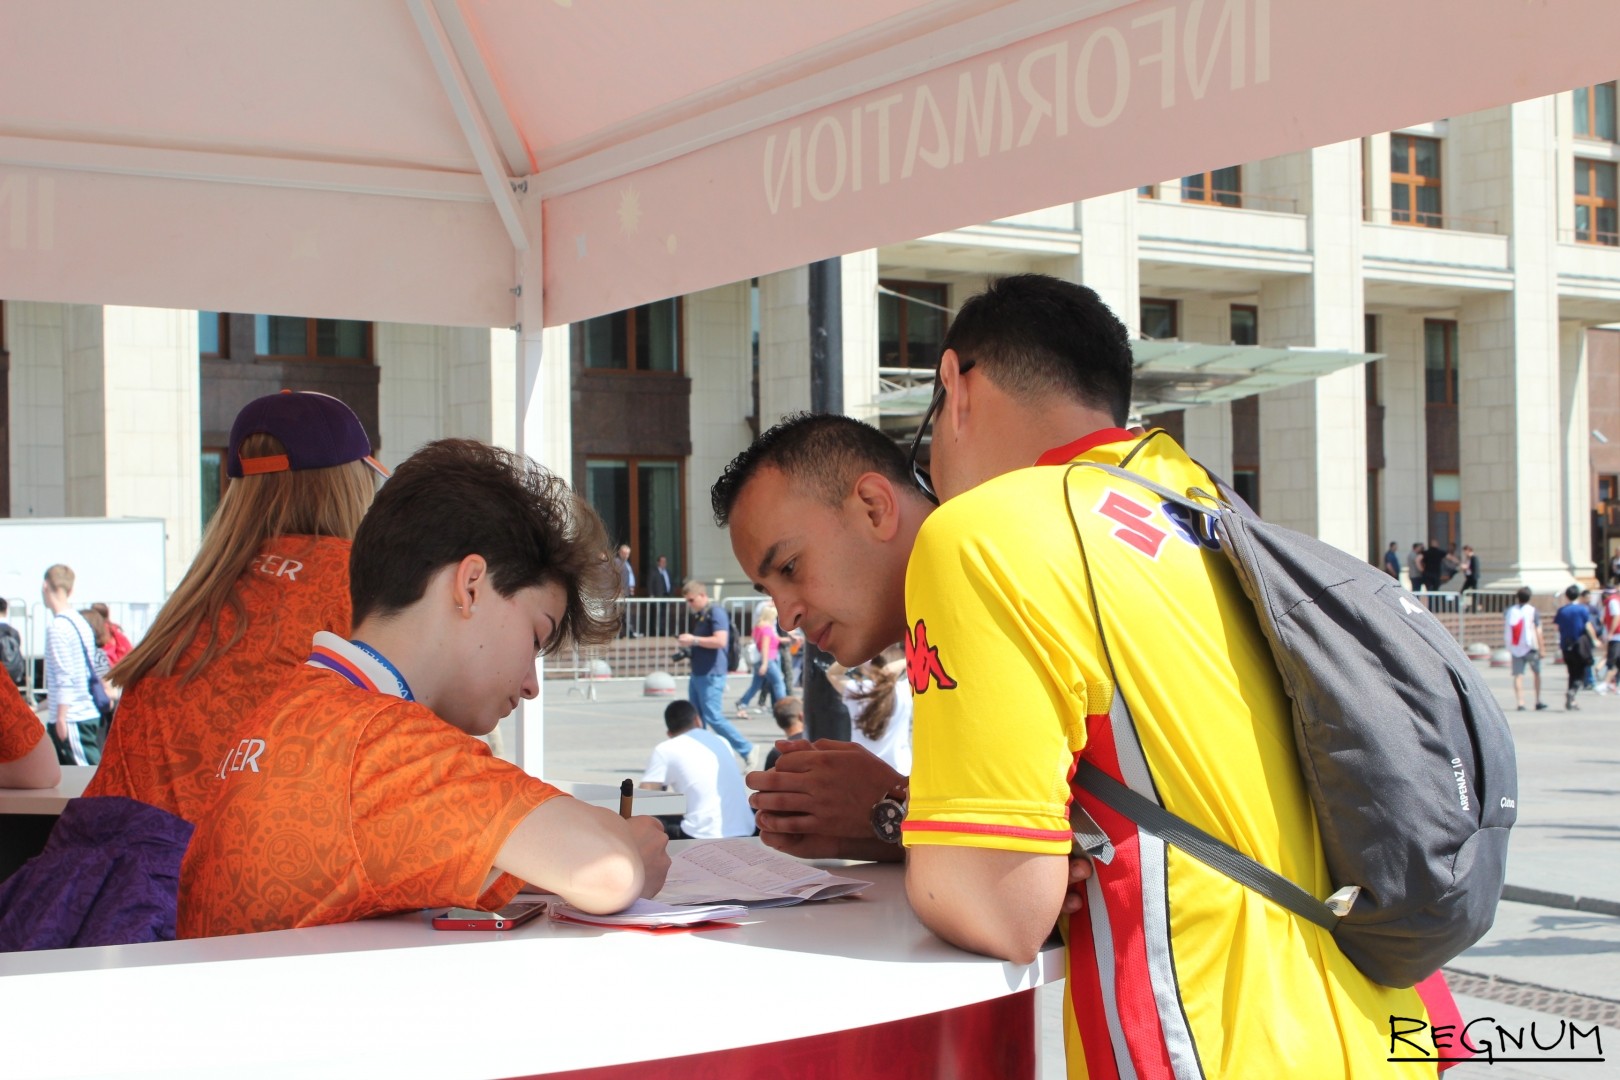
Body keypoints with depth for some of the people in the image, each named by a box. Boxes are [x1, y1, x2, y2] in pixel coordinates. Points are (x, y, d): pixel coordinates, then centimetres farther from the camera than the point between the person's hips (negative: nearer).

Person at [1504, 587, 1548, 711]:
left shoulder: (1509, 611, 6)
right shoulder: (1533, 611, -5)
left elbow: (1504, 631, 7)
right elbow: (1538, 631, -9)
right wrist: (1541, 649, -6)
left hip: (1515, 648, 2)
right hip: (1530, 647, -2)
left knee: (1518, 675, 2)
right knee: (1536, 673, 14)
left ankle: (1520, 703, -5)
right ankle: (1538, 701, 16)